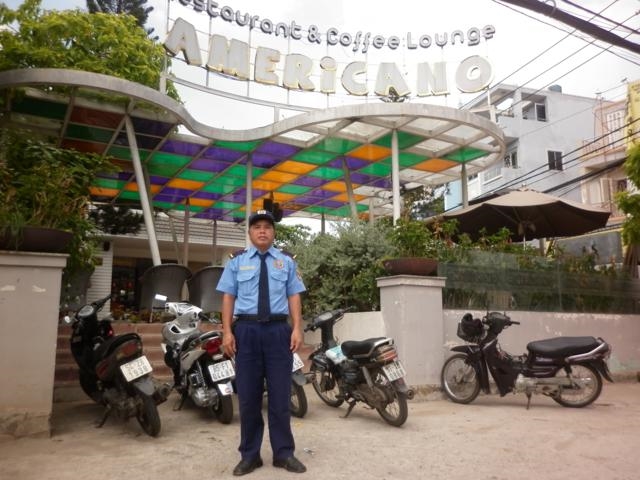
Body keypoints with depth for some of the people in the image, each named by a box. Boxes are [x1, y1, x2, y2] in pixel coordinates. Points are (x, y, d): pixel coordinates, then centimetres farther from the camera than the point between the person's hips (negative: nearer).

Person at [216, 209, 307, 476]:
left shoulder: (287, 261, 10)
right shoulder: (237, 261, 9)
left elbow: (294, 296, 5)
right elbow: (228, 297, 4)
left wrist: (297, 328, -6)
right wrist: (227, 331, -5)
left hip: (278, 330, 0)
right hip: (246, 330, 0)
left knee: (280, 394, 5)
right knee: (248, 394, 6)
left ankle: (283, 453, 17)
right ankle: (249, 454, 18)